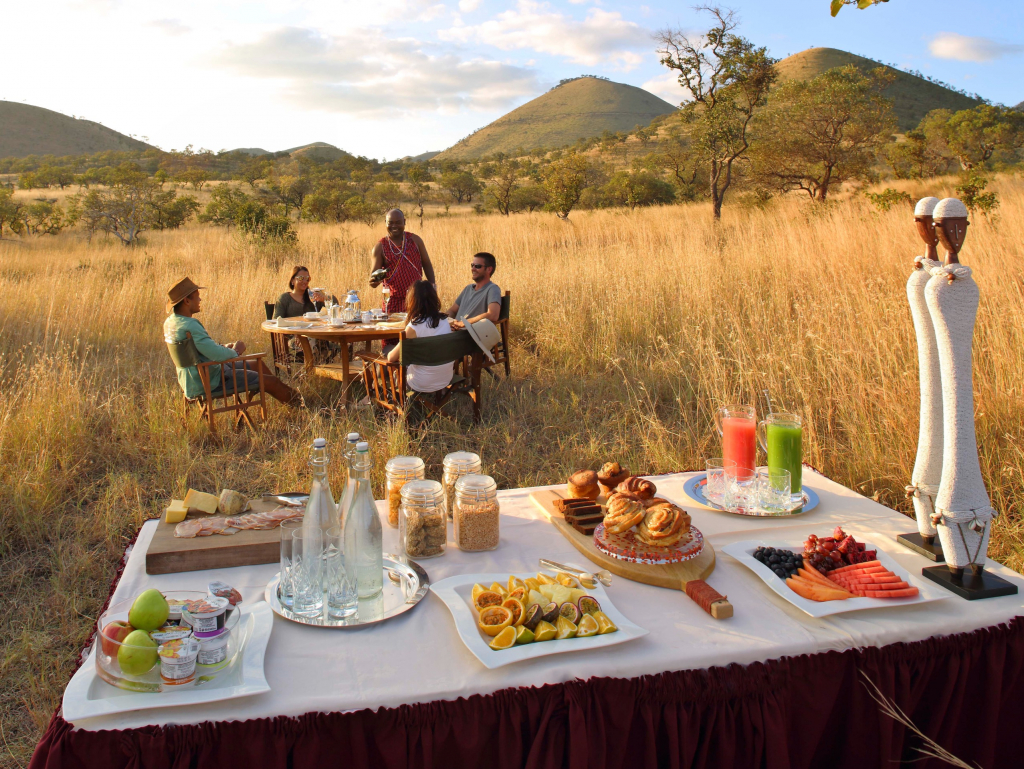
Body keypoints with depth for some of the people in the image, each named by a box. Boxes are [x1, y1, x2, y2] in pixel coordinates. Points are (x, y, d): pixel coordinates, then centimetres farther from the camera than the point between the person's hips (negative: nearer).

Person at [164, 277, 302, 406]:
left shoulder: (170, 322, 3)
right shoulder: (189, 326, -29)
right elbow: (217, 355, -33)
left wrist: (223, 347, 4)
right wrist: (236, 351, -11)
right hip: (210, 383, -10)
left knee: (256, 364, 23)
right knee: (270, 381, 1)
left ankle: (289, 394, 38)